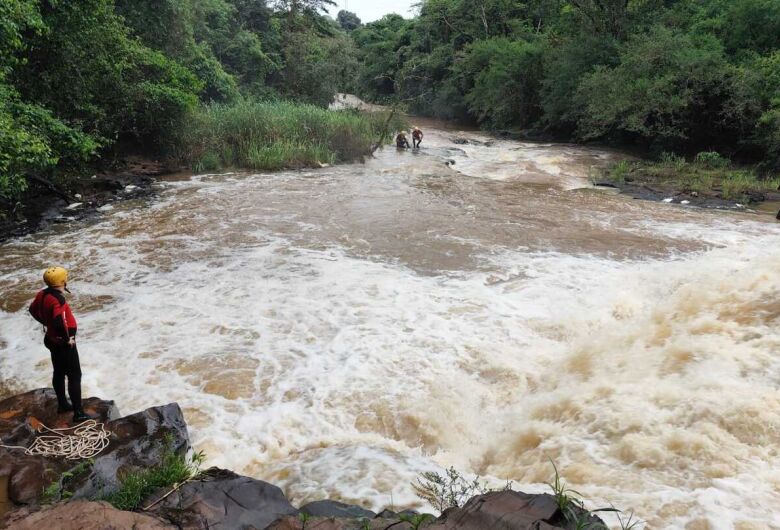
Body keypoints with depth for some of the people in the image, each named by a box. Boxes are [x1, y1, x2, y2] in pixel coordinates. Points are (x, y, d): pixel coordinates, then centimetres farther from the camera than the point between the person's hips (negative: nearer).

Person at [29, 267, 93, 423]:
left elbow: (33, 309, 17)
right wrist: (67, 338, -23)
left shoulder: (43, 294, -2)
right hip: (64, 344, -9)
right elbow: (59, 323, -39)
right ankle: (78, 413, 4)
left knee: (59, 373, 22)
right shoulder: (58, 299, -30)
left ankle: (62, 405, 38)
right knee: (74, 376, -1)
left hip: (52, 340, 9)